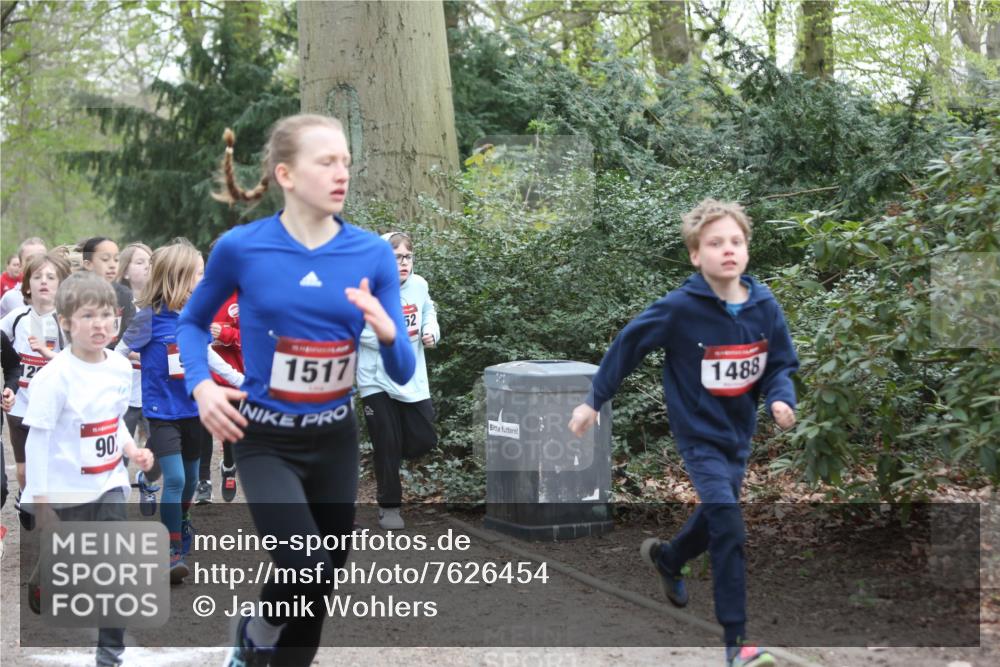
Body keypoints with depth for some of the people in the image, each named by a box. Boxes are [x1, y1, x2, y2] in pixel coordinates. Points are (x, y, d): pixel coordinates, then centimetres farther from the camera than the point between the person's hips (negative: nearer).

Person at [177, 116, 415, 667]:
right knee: (304, 566, -23)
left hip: (335, 439, 3)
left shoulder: (372, 254, -7)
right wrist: (201, 385, -11)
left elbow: (402, 373, -5)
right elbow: (192, 322, 7)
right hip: (265, 439, -3)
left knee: (321, 581, 12)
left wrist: (387, 331, -27)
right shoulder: (240, 248, -11)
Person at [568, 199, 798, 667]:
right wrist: (594, 401, -3)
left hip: (739, 433, 6)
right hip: (699, 433, -6)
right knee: (728, 527, -19)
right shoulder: (680, 308, -20)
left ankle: (665, 558, 57)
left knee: (713, 518, 23)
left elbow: (781, 365, 2)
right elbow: (628, 345, -8)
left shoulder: (764, 307, -9)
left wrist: (781, 399, -20)